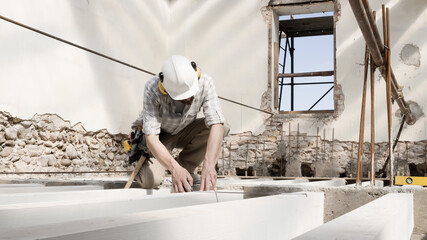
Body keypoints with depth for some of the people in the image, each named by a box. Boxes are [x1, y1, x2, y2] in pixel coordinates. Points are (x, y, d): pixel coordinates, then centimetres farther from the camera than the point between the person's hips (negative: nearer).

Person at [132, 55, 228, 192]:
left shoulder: (205, 83, -28)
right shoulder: (152, 90, -34)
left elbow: (216, 125, -36)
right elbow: (151, 139, -38)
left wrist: (209, 165, -50)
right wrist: (175, 169, -54)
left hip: (184, 132, 3)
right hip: (159, 135, -3)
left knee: (220, 129, -26)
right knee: (151, 181, -28)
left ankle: (186, 166, -4)